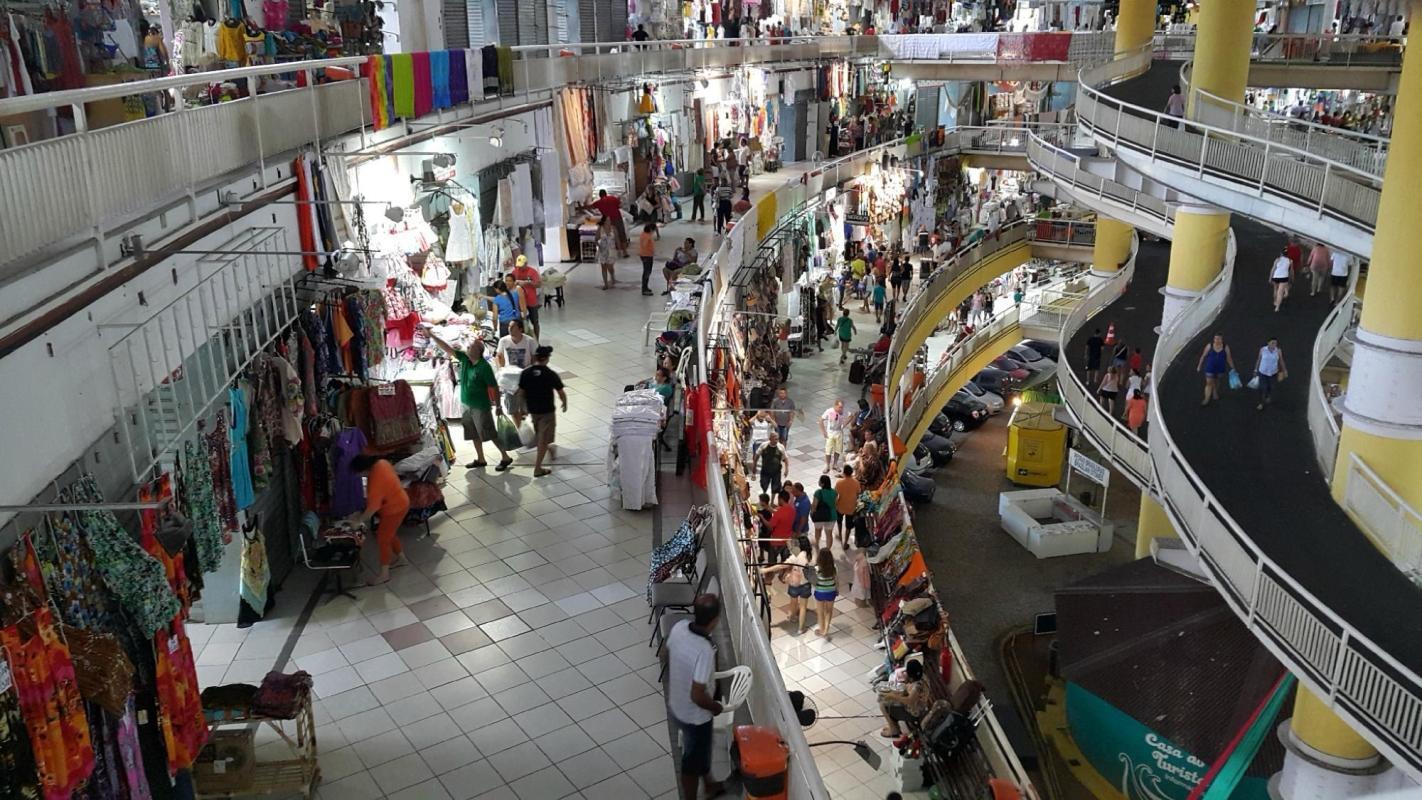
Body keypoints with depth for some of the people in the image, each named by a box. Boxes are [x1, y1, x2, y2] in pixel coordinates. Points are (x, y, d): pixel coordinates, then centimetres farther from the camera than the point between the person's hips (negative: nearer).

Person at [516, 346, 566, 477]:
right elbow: (561, 393, -10)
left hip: (532, 410, 5)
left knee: (539, 435, 28)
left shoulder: (525, 373, -7)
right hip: (547, 411, -5)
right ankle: (538, 468, 2)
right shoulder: (551, 375, -18)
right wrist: (565, 404, 10)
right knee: (544, 440, 3)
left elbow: (521, 392, 1)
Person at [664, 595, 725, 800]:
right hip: (694, 716, -8)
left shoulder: (679, 627, -16)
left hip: (675, 705, 8)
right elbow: (697, 696, -32)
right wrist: (716, 707, -12)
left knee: (701, 750, 32)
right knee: (693, 760, 18)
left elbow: (666, 656, 4)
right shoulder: (704, 651, -38)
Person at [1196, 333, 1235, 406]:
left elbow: (1229, 359, -3)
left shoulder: (1226, 347, -11)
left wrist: (1232, 368, 0)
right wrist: (1199, 366, 1)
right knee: (1209, 383, -4)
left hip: (1220, 369, 2)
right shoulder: (1209, 346, -13)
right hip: (1210, 368, -2)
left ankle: (1215, 393, 47)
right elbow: (1203, 356, -3)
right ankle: (1207, 399, 2)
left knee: (1216, 381, 22)